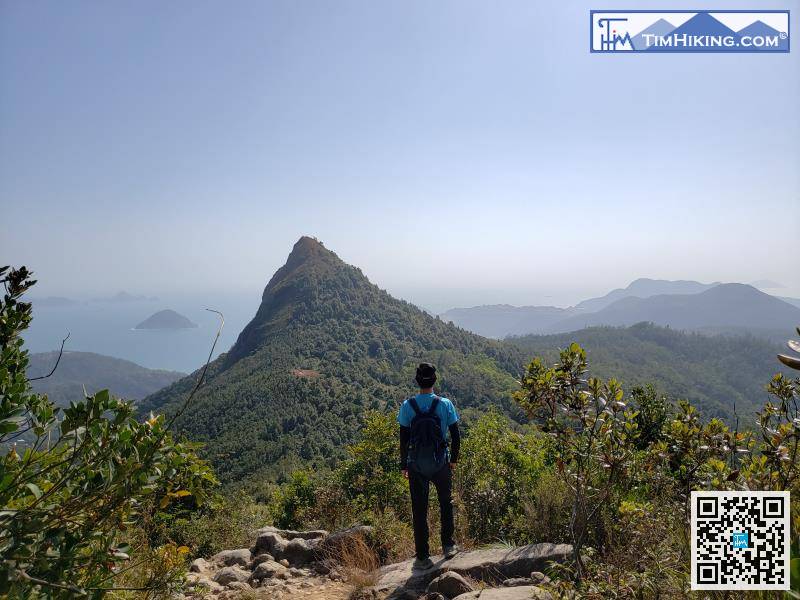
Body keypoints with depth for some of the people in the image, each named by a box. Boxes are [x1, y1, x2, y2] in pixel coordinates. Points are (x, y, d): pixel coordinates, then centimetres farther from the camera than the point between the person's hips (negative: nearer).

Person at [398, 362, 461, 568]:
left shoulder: (407, 406, -10)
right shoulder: (445, 404, -10)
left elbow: (404, 439, -5)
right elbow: (455, 436, -4)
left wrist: (404, 465, 6)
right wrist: (453, 459, 12)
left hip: (416, 466, 0)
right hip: (441, 464, 1)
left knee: (419, 510, 11)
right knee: (446, 503, 24)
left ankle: (423, 557, 18)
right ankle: (448, 545, 31)